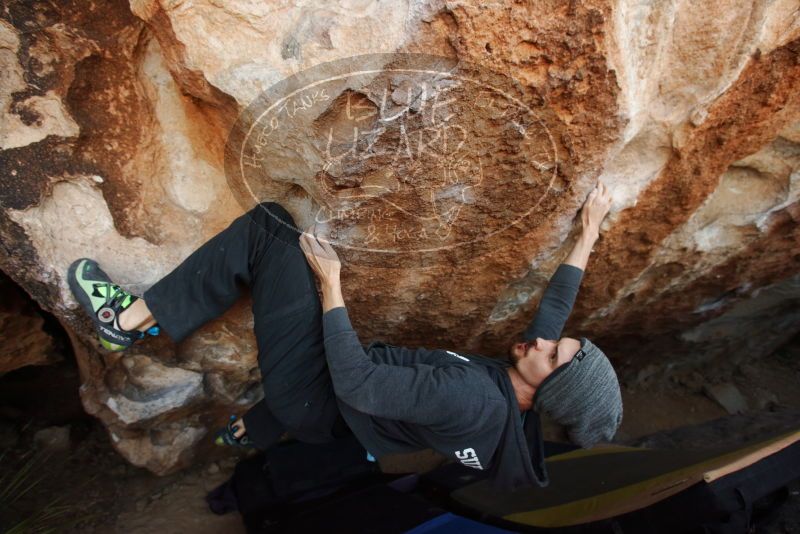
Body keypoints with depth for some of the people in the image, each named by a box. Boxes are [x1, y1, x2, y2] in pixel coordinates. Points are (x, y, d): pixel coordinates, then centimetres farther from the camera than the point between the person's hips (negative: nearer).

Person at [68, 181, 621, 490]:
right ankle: (252, 432, 55)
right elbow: (556, 303, 8)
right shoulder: (516, 394, -6)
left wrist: (330, 282, -22)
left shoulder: (473, 401, -30)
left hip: (318, 399, -8)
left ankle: (129, 317, -2)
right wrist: (589, 234, 15)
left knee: (271, 229, -13)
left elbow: (355, 382, -30)